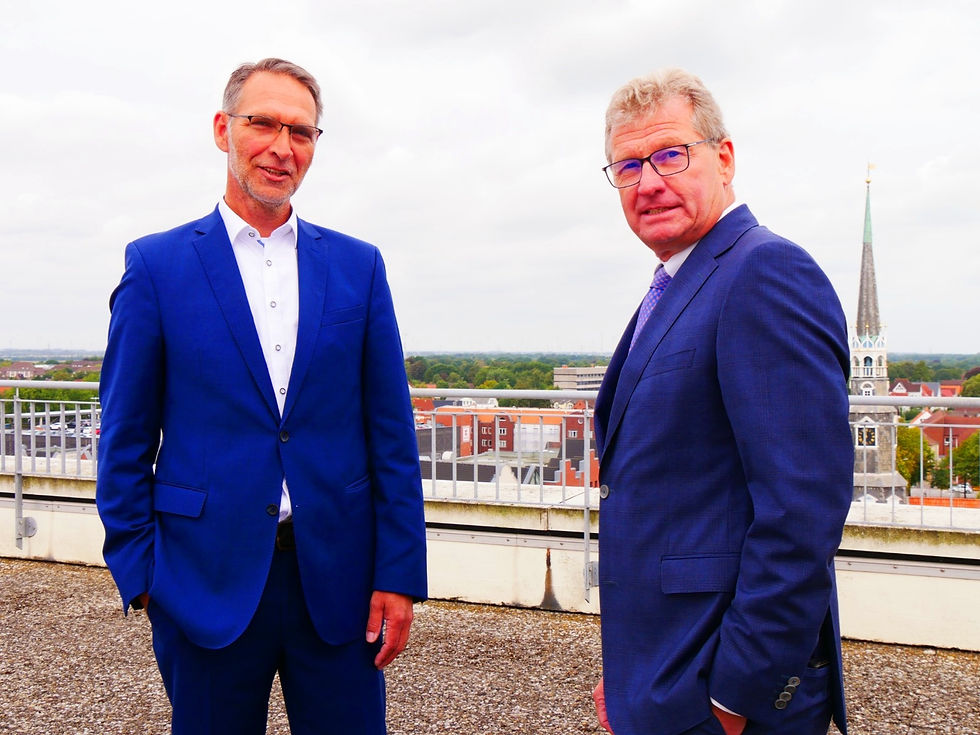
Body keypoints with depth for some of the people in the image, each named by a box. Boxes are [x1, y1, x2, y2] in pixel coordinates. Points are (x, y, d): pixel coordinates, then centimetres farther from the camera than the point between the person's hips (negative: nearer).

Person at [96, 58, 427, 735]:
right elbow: (126, 441, 2)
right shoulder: (156, 265, 0)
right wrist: (139, 572, -2)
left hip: (339, 581, 2)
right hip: (208, 585, -1)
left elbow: (391, 433, 4)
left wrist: (400, 575, 0)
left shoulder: (359, 266, 5)